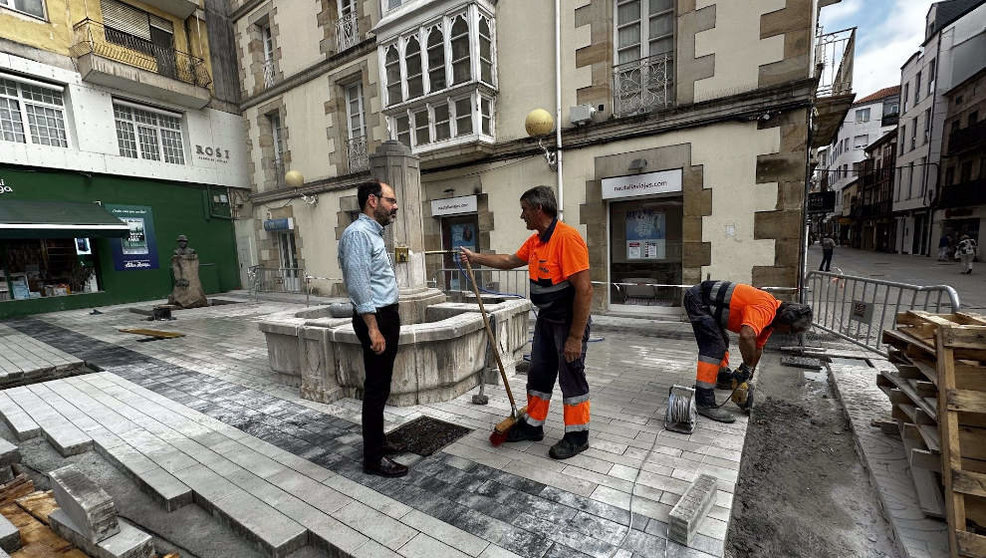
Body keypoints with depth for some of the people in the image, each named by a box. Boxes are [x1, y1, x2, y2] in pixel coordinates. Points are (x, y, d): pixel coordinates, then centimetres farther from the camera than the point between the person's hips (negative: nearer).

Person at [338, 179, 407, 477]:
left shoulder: (374, 233, 16)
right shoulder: (357, 233, -16)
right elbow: (359, 286, -23)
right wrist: (373, 329, -25)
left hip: (387, 315, 10)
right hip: (375, 318, -10)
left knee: (380, 386, 19)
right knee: (376, 388, -1)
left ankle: (375, 441, 34)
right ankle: (373, 458, 13)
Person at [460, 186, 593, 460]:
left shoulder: (567, 238, -23)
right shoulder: (535, 240, 7)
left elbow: (584, 289, -26)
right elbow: (510, 260, 23)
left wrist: (575, 337, -24)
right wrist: (476, 257, 22)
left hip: (569, 321, -9)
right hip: (546, 319, 9)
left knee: (571, 378, 6)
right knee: (538, 373, 17)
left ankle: (577, 435, 25)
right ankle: (533, 424, 34)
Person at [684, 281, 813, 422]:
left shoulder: (768, 319, 11)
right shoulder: (766, 309, -21)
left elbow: (758, 347, 22)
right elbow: (746, 336, -38)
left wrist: (748, 376, 25)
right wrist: (748, 367, -22)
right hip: (698, 299, -11)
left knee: (722, 341, 27)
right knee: (714, 347, -16)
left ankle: (724, 378, 48)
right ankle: (704, 403, -15)